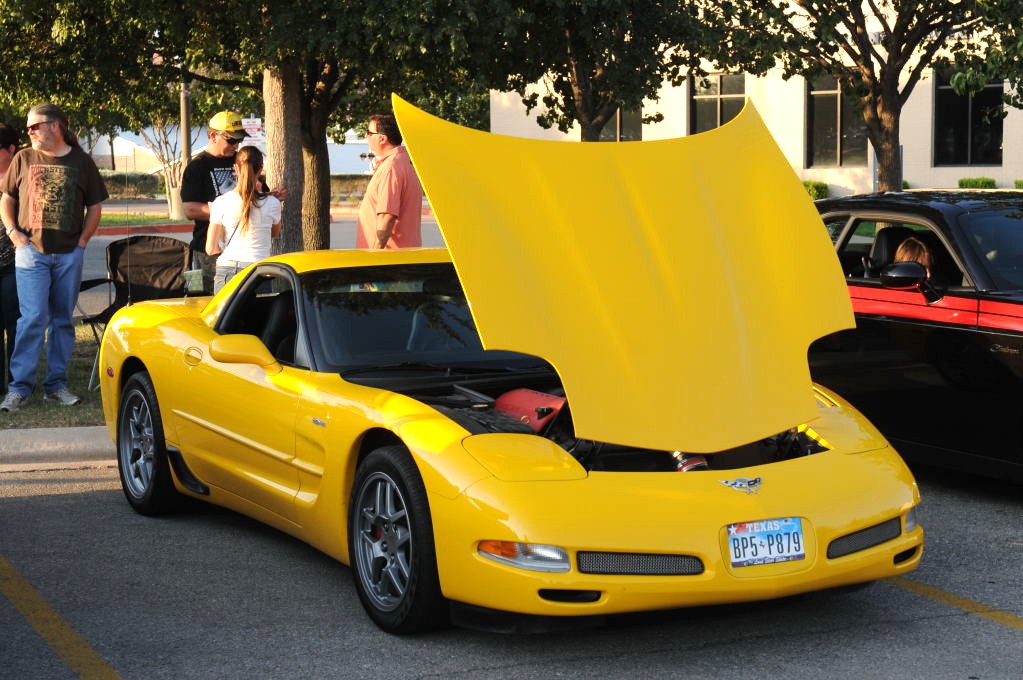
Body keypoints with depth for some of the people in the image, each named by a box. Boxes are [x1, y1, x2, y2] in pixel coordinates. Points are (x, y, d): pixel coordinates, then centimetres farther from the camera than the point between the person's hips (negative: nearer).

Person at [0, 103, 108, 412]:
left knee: (62, 320, 7)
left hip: (69, 254, 1)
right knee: (33, 318, -10)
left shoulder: (81, 161, 6)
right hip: (31, 251, -1)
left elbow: (95, 206, 10)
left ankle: (56, 384, 15)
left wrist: (82, 241, 1)